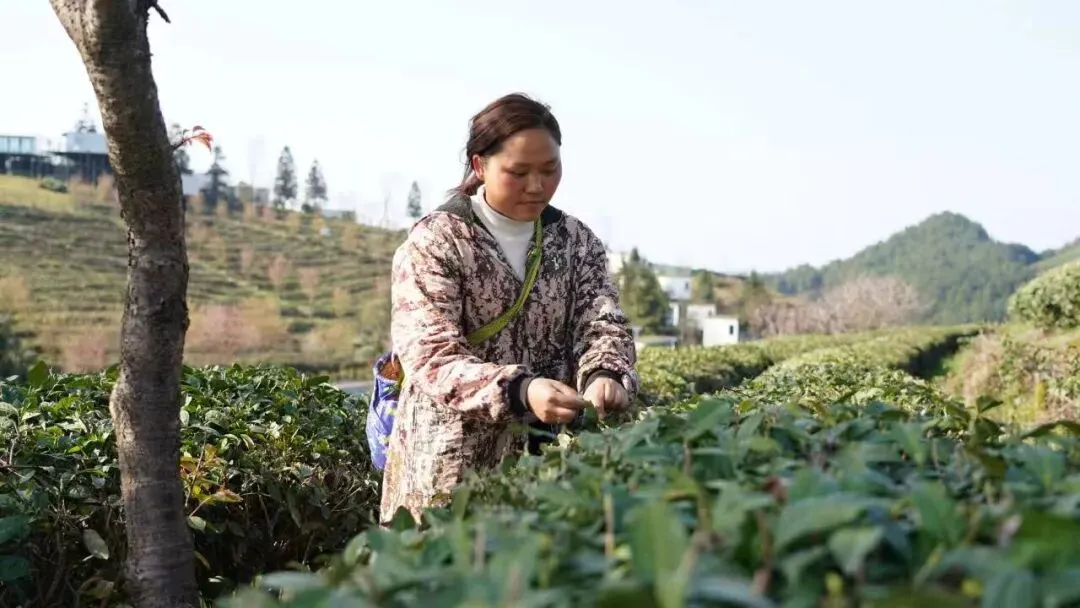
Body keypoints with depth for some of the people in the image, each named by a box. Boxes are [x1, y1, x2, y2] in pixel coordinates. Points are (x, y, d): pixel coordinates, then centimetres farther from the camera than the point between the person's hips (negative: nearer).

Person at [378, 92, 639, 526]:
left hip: (549, 459, 4)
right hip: (452, 465, -3)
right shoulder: (433, 242, -8)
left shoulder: (577, 242, 6)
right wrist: (519, 391, -34)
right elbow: (431, 358, -18)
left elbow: (603, 323, -3)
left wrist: (604, 375, -26)